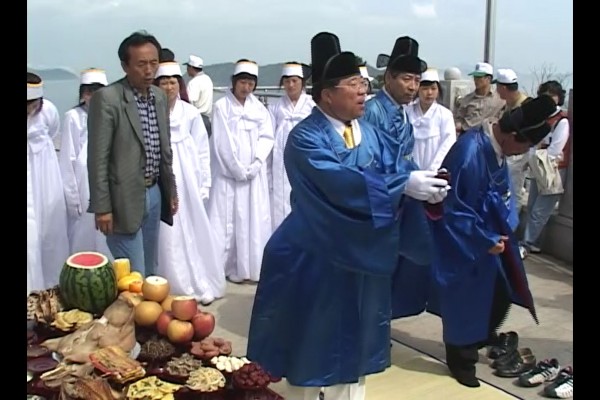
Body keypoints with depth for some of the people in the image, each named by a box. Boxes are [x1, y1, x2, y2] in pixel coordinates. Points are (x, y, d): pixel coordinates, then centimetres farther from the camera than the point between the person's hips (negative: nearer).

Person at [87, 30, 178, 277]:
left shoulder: (160, 97, 7)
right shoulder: (106, 98, -15)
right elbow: (97, 158, -15)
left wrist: (170, 190, 17)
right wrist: (102, 207, -16)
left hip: (155, 194, 7)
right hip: (124, 199, -7)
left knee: (149, 271, 17)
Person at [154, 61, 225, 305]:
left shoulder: (191, 113, 1)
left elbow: (202, 151, 4)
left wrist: (204, 184, 3)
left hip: (187, 181, 1)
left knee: (194, 231, 5)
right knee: (168, 234, 3)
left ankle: (202, 285, 16)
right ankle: (175, 287, 14)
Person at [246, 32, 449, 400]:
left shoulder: (369, 132, 5)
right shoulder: (306, 138, -18)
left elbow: (396, 167, -7)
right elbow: (341, 183, -30)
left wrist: (421, 183, -29)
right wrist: (405, 185, -32)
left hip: (363, 252, 7)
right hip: (319, 256, -6)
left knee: (355, 335, 18)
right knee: (316, 338, 8)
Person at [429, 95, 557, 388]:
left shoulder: (495, 145, -4)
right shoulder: (469, 153, -30)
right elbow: (455, 209, -25)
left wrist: (501, 231, 3)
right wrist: (485, 241, -17)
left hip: (490, 234, 8)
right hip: (464, 243, -8)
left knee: (501, 290, 19)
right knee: (466, 300, 8)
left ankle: (483, 336, 46)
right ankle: (461, 360, 29)